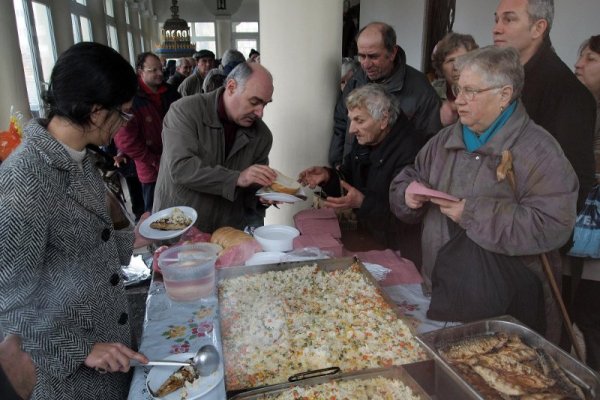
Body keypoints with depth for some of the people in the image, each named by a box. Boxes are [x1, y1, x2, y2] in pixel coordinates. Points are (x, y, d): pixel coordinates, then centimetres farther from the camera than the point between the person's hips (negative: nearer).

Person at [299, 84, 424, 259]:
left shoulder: (410, 150, -20)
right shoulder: (363, 140, 6)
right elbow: (346, 181, 14)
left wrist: (363, 203, -30)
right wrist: (327, 176, -5)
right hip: (365, 231, 8)